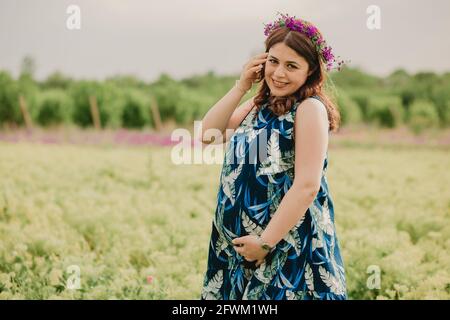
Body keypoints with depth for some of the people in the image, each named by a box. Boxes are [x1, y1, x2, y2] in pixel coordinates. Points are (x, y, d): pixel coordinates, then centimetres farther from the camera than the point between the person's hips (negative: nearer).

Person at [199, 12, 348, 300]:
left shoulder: (310, 108, -15)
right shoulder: (259, 105, 10)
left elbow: (307, 186, -21)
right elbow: (208, 135, 2)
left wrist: (265, 242, -19)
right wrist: (241, 87, -5)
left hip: (289, 247, -8)